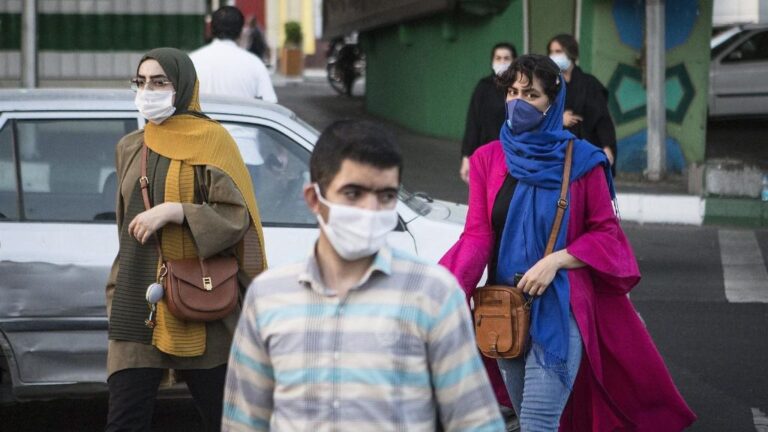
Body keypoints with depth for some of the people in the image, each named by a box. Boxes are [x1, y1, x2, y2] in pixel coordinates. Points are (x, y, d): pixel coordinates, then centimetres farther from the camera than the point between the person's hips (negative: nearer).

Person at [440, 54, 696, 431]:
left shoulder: (581, 161, -5)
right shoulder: (487, 159, 3)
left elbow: (606, 233, -2)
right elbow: (477, 236, -4)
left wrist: (555, 261, -19)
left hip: (559, 309, -4)